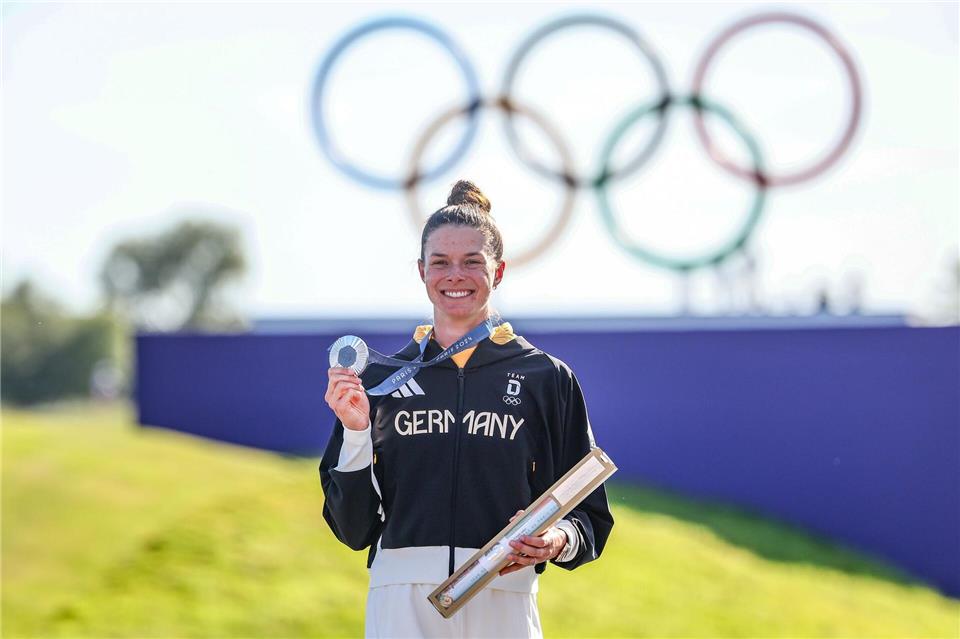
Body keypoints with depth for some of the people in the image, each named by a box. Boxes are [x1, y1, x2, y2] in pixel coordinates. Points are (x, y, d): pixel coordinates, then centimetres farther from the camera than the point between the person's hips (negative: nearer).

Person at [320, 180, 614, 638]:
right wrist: (355, 433, -5)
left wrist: (558, 541, -14)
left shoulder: (546, 378, 7)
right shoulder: (382, 378, 9)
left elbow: (589, 516, 7)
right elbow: (353, 527, 7)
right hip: (400, 602, 1)